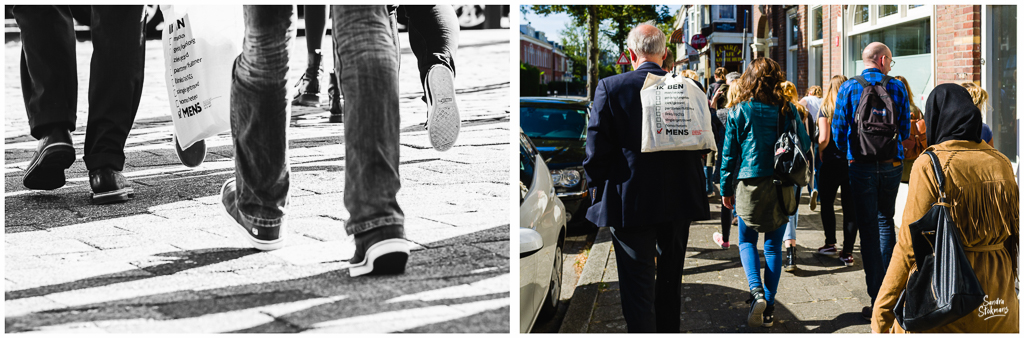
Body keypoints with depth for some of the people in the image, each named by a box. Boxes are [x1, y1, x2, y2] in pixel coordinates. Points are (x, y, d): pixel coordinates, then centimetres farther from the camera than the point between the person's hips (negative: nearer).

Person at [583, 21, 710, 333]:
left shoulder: (610, 87, -11)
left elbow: (596, 149, -10)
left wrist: (597, 189, 5)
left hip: (630, 202, -4)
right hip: (678, 200, 4)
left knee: (637, 285, 0)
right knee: (670, 279, 22)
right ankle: (668, 331, 38)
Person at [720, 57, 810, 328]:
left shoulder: (740, 111, -5)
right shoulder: (788, 110, 0)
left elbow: (730, 152, -2)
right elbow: (805, 145, 8)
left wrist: (726, 188, 6)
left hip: (750, 184, -2)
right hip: (781, 184, 2)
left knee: (747, 241, 12)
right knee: (774, 245, 9)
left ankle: (757, 292, -11)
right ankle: (769, 307, 11)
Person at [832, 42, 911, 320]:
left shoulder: (849, 88, -4)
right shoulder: (896, 88, -1)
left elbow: (839, 130, -4)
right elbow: (905, 131, 4)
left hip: (861, 166, -2)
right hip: (892, 165, 2)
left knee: (868, 227, 2)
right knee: (885, 221, 21)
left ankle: (877, 299, 1)